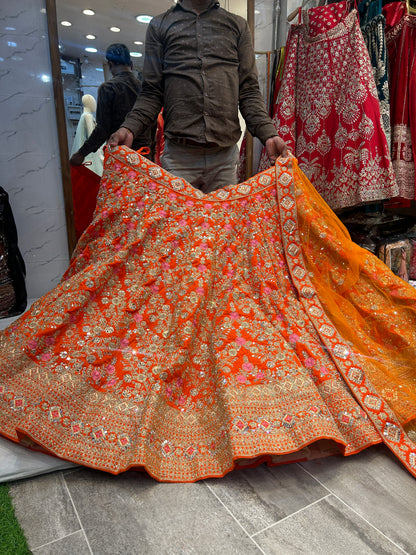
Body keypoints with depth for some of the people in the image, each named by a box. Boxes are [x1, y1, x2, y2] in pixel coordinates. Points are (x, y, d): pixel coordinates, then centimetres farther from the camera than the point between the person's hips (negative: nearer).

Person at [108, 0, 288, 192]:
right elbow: (152, 92, 9)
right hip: (178, 153, -1)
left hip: (225, 155, 1)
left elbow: (249, 91, 10)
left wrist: (268, 134, -7)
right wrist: (129, 128, -9)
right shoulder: (159, 25, 15)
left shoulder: (238, 25, 17)